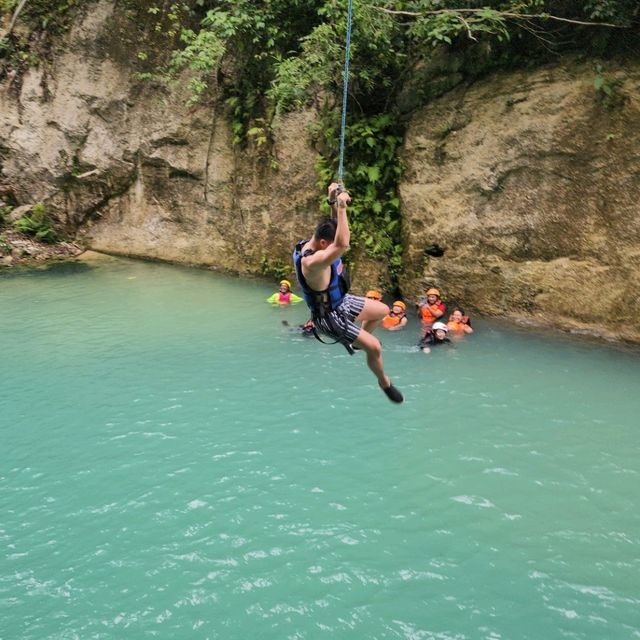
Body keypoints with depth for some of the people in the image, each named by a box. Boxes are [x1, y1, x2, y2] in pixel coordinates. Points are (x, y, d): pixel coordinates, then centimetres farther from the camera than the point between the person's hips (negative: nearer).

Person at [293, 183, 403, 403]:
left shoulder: (313, 243, -10)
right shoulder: (313, 261, -39)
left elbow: (336, 228, 7)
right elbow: (342, 244, -53)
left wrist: (333, 202, -11)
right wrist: (341, 207, -49)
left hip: (340, 301, 9)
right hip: (329, 316, -9)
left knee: (383, 310, 21)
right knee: (374, 347, -7)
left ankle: (358, 341, 44)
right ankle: (384, 383, 22)